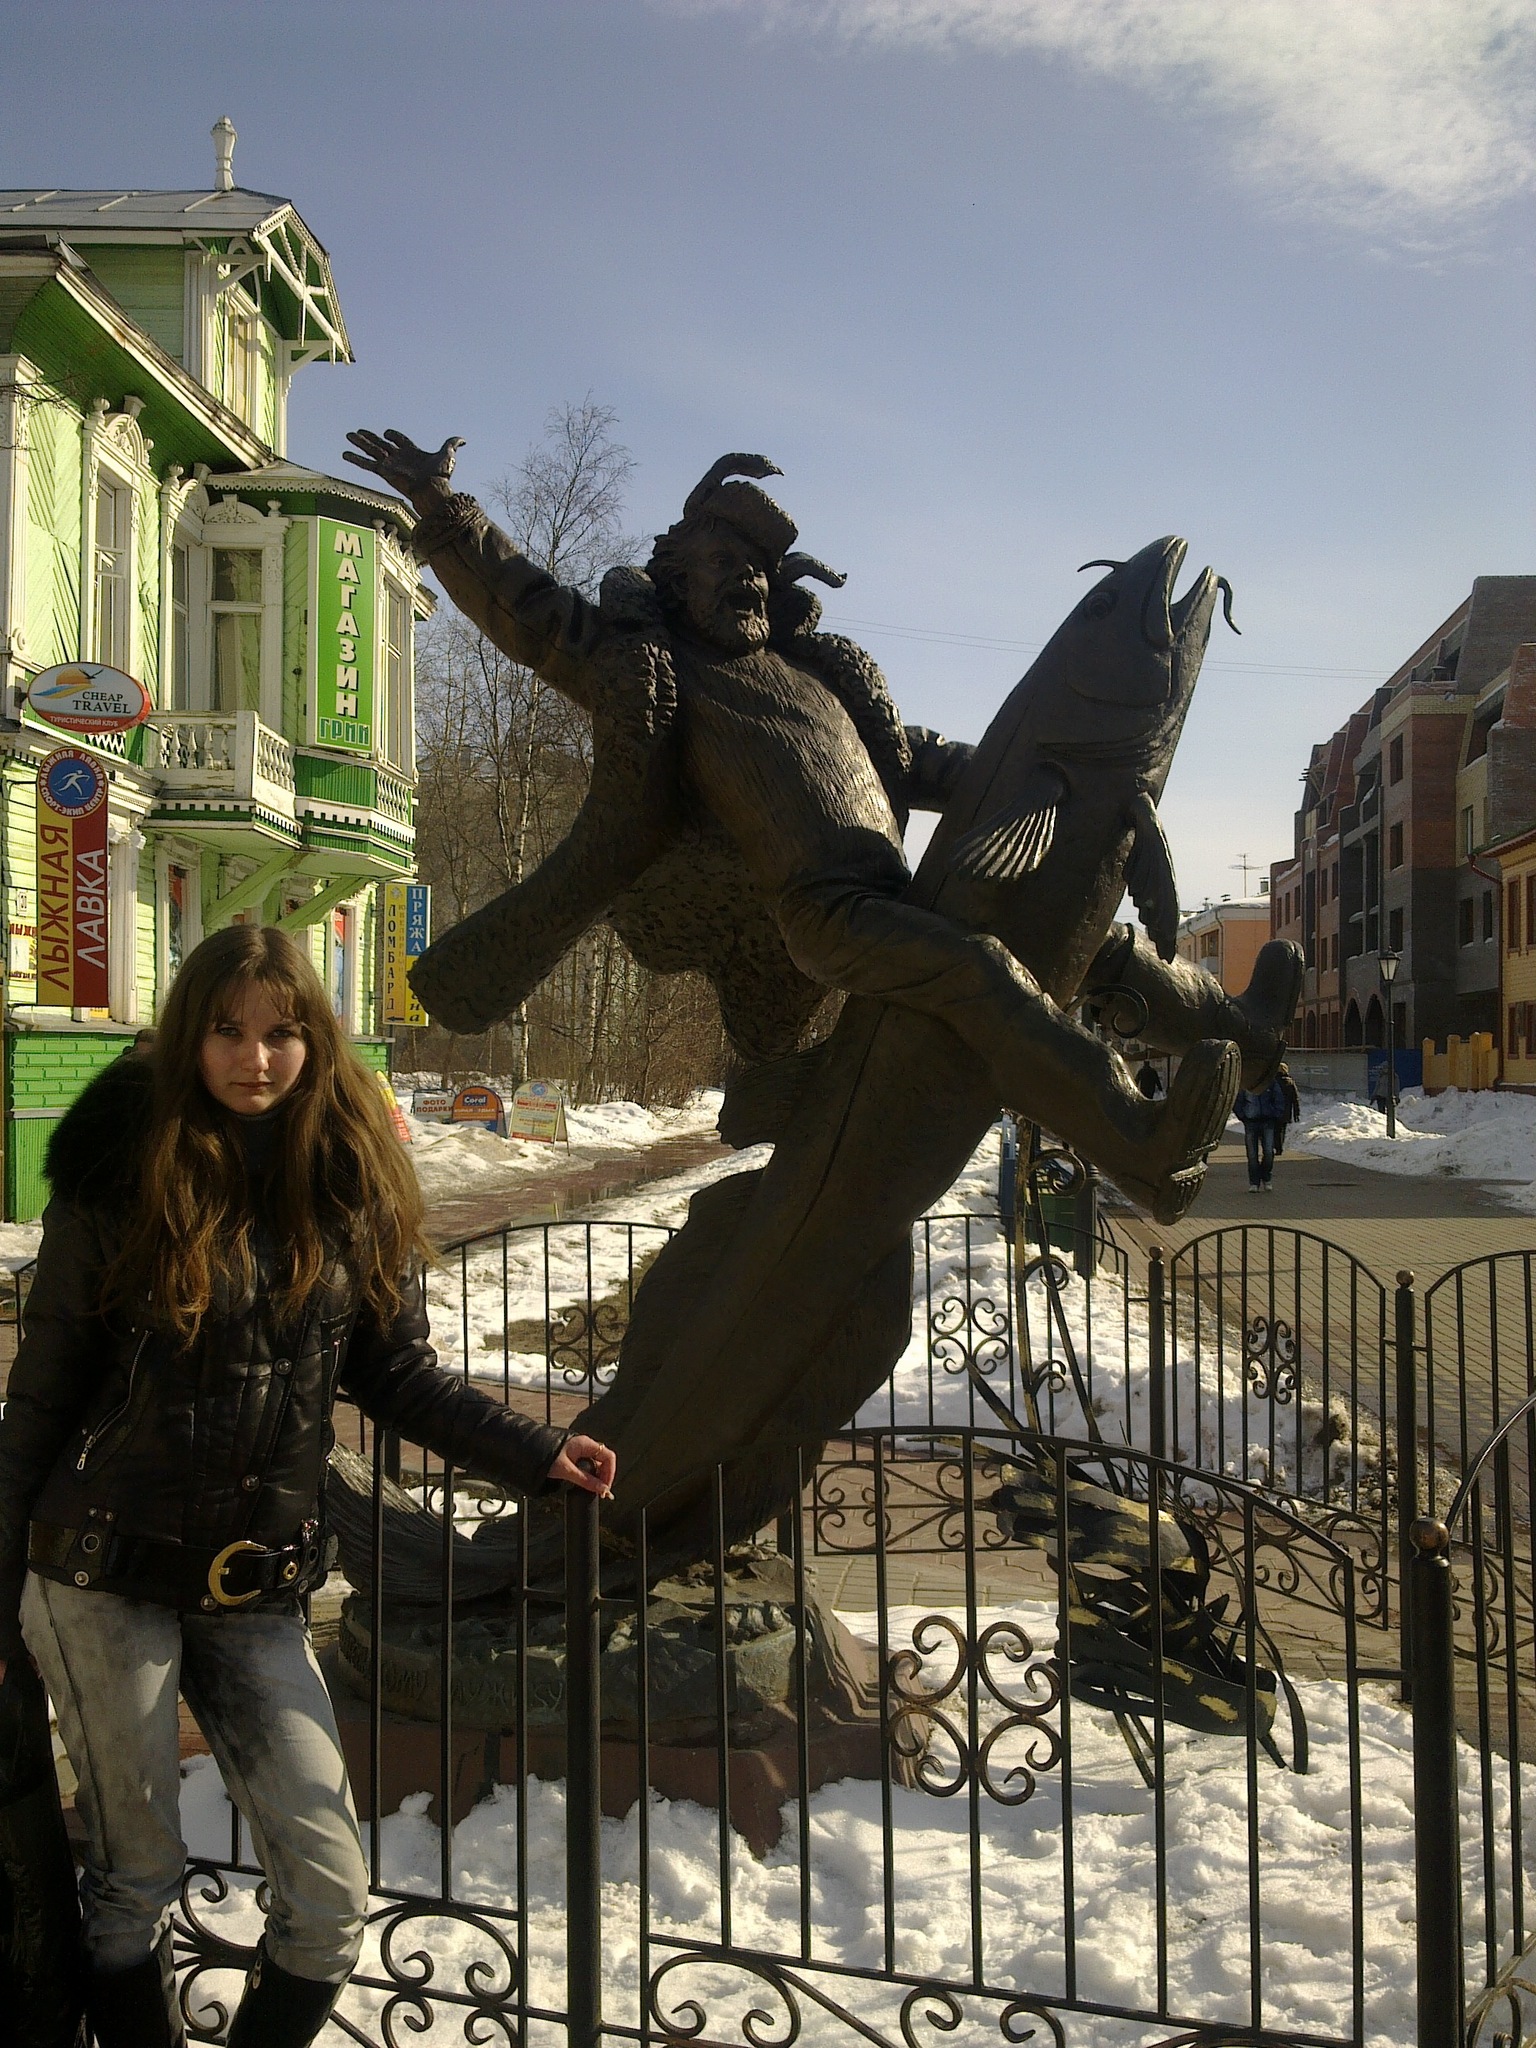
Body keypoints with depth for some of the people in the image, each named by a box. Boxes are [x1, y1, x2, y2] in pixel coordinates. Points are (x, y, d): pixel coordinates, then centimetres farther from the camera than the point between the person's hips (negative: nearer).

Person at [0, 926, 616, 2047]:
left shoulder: (353, 1180, -1)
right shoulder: (123, 1175, -7)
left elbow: (396, 1368, 5)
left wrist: (533, 1451, -7)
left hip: (259, 1591, 2)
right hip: (104, 1575, -2)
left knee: (332, 1893, 2)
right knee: (136, 1881, 10)